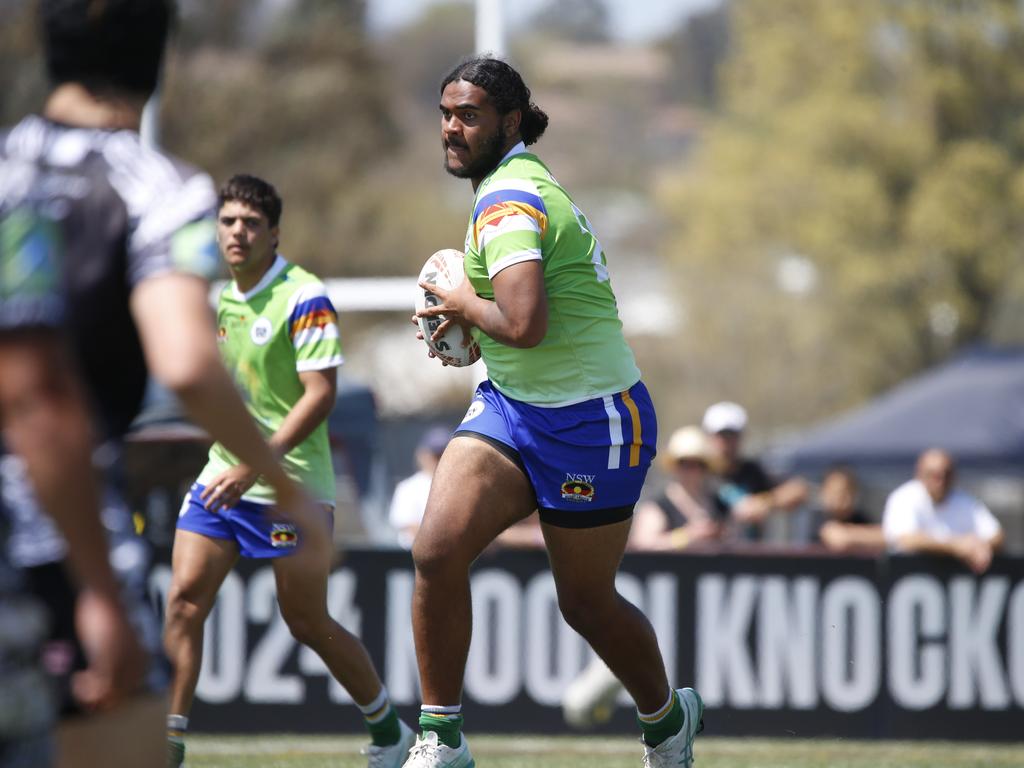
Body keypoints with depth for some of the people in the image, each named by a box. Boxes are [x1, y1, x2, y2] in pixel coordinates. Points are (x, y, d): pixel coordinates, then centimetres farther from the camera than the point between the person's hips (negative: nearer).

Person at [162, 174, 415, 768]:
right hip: (223, 474, 6)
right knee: (184, 599, -7)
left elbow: (321, 393, -20)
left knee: (307, 623, 1)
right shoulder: (220, 298, 9)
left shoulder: (304, 298, -13)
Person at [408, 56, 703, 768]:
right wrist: (469, 323, 10)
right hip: (508, 406, 9)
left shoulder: (509, 201, -20)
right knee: (437, 549, -13)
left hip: (588, 422, -9)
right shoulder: (522, 184, 10)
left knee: (587, 603, 8)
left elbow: (524, 324, -34)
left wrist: (464, 305, -14)